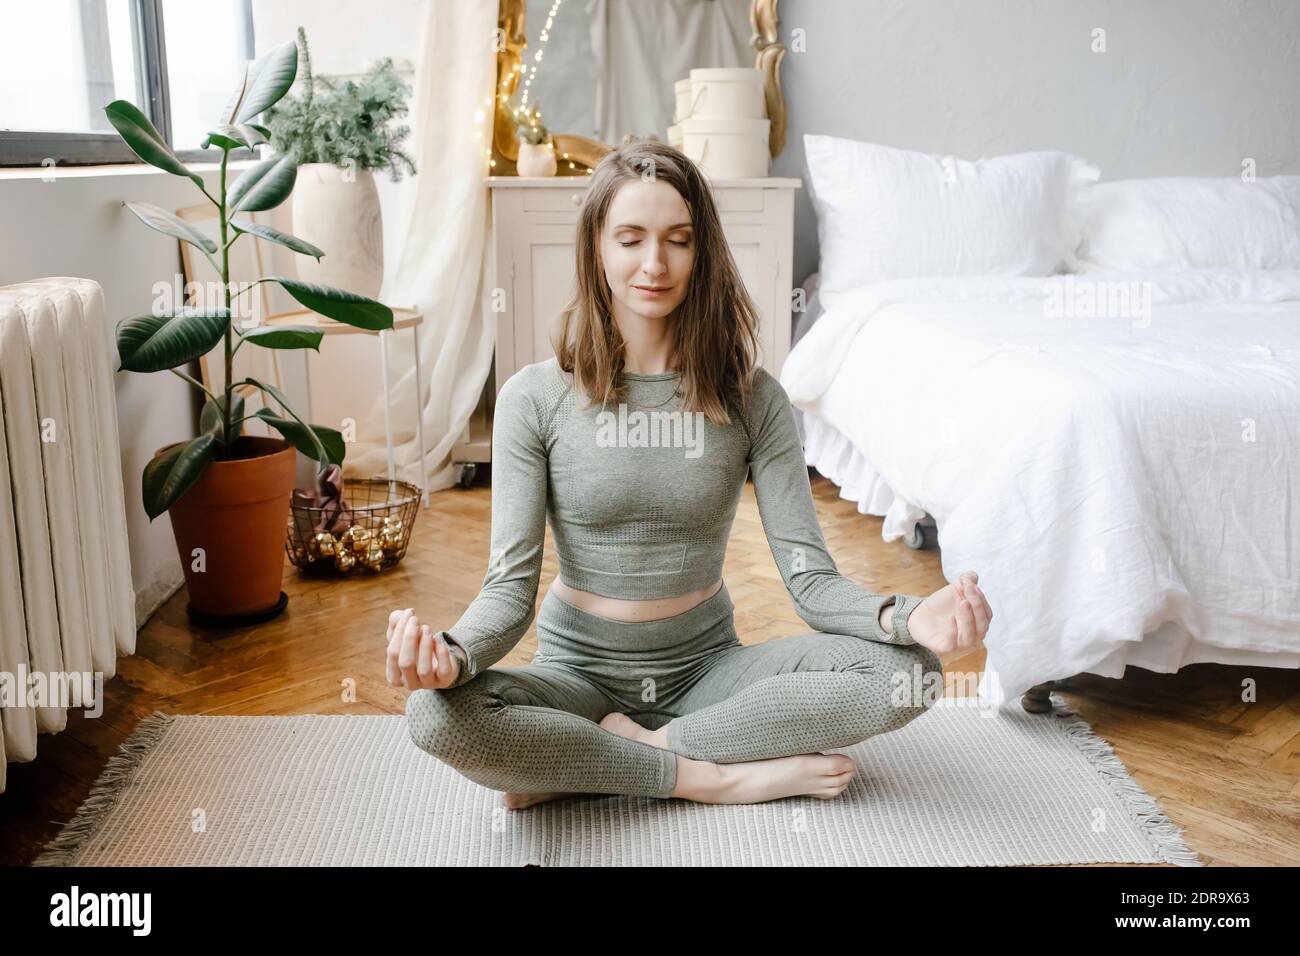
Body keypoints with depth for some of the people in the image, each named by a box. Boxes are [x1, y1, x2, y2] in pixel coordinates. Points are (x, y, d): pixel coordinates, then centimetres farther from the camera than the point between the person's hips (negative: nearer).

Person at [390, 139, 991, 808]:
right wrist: (453, 652, -37)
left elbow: (810, 577, -11)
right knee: (437, 713, -32)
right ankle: (716, 777, -17)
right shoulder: (535, 398, -9)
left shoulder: (751, 398, -6)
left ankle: (608, 753, -16)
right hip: (581, 671, -1)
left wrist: (909, 618, -32)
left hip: (707, 668, 2)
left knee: (908, 669, -22)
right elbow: (511, 587, -14)